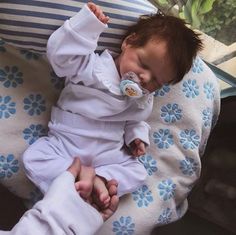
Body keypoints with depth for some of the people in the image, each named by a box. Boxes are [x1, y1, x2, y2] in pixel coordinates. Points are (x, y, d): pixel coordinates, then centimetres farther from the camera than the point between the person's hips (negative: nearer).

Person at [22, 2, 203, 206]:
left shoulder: (144, 100, 4)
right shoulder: (95, 66, -15)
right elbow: (60, 54, -28)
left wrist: (137, 136, 1)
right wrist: (88, 22, -36)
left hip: (108, 154, 4)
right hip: (65, 144, -4)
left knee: (138, 173, -9)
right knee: (33, 157, -24)